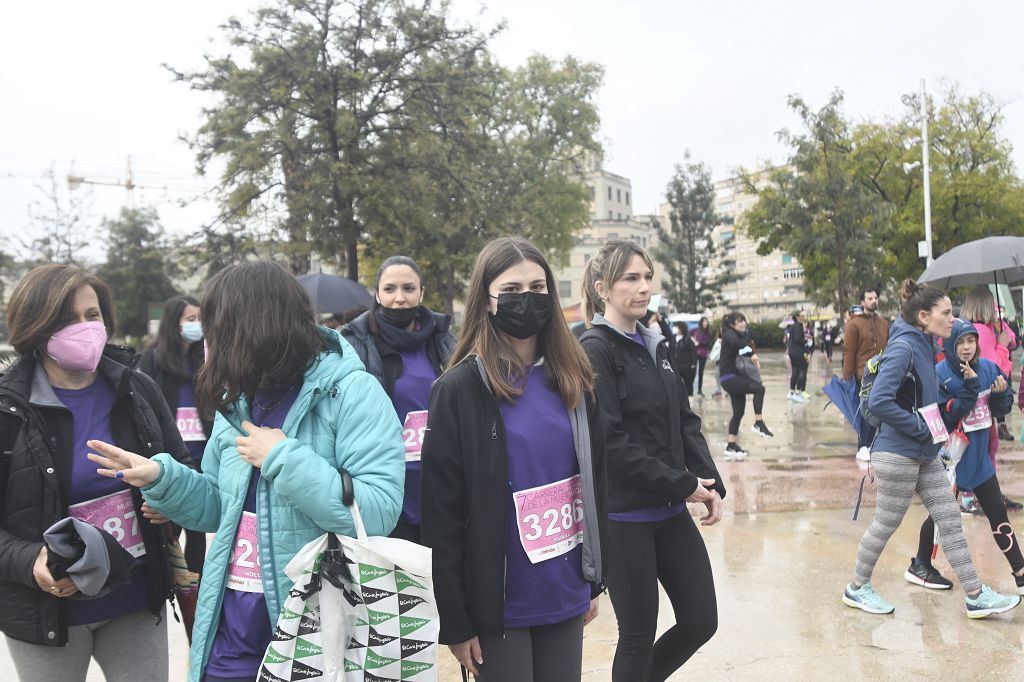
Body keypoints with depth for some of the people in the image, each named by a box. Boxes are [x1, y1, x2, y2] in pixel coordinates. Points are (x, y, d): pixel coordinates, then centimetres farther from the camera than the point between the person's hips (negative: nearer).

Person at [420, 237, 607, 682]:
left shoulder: (574, 380, 4)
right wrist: (454, 621, -10)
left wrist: (595, 580, 11)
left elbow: (594, 483, 10)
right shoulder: (460, 389, -11)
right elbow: (441, 514, -11)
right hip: (500, 602, -4)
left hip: (566, 595, 5)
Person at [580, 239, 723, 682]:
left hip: (670, 511, 7)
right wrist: (683, 484, -16)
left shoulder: (654, 346, 10)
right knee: (639, 634, 6)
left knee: (701, 620, 12)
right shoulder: (595, 351, -13)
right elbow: (610, 444, -20)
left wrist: (711, 482, -2)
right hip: (623, 517, -7)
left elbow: (685, 422, 12)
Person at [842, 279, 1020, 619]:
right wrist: (920, 428, -21)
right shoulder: (903, 348, -21)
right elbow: (878, 401, -31)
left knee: (950, 518, 11)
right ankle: (857, 589, 23)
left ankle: (976, 596, 20)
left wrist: (932, 426, 11)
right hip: (899, 454, -9)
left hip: (924, 454, 9)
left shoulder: (922, 345, 8)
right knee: (886, 524, 5)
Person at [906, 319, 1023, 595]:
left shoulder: (988, 368, -1)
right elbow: (946, 417, -23)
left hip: (979, 454, 5)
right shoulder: (939, 374, -17)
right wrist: (969, 387, -27)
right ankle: (919, 567, 24)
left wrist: (1000, 394, -14)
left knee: (997, 513, 12)